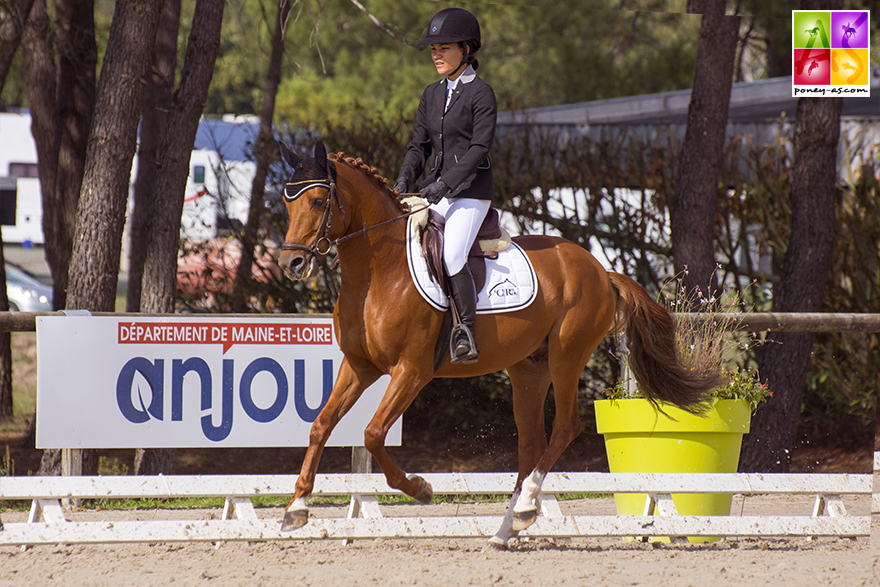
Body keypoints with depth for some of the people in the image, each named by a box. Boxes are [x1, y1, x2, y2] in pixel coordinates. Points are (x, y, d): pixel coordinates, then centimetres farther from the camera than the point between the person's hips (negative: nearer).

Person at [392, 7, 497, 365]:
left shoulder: (481, 94, -7)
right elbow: (419, 145, 16)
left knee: (451, 257, -24)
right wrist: (405, 179, -3)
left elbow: (480, 147, -14)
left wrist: (445, 185, -23)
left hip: (470, 189, -7)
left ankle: (467, 334, -15)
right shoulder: (432, 95, 14)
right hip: (436, 188, 7)